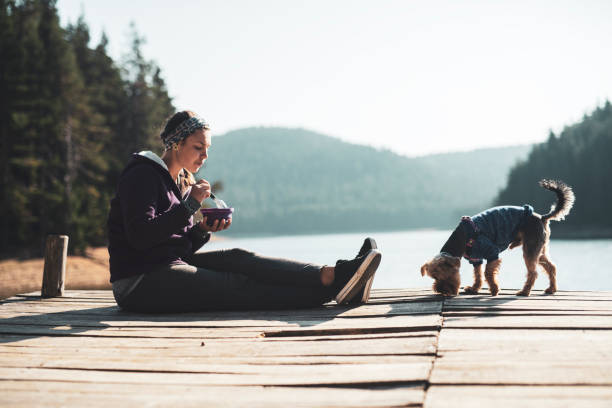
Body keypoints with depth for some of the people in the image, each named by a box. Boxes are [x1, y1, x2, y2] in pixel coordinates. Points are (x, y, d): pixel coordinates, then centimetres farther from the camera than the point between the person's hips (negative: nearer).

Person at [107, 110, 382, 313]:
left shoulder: (182, 182, 17)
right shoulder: (143, 176, -10)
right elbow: (140, 237, -22)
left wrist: (202, 230, -4)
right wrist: (189, 206, -21)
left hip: (172, 266, 8)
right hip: (140, 284, -8)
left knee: (238, 259, -15)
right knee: (238, 287, -19)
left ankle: (330, 276, -29)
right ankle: (332, 287, -30)